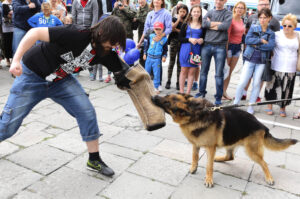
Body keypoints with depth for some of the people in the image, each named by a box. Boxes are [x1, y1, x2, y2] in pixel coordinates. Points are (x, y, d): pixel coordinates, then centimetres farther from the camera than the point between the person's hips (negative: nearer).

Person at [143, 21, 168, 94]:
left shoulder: (164, 39, -1)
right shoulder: (150, 36, 1)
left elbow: (165, 49, 8)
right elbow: (146, 45, 11)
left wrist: (164, 56, -4)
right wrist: (145, 53, 10)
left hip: (157, 58, -2)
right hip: (149, 57, 2)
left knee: (156, 73, 0)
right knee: (147, 71, 12)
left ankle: (156, 87, 12)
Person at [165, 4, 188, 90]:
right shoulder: (174, 19, 7)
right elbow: (172, 28, -10)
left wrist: (176, 30, -8)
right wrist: (178, 19, -8)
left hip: (182, 42, 0)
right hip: (174, 41, 0)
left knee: (180, 63, 3)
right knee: (172, 61, 3)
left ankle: (178, 82, 8)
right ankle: (168, 81, 10)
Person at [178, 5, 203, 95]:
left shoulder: (203, 26, 4)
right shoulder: (185, 25, 3)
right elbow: (180, 38, 1)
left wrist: (202, 40, -10)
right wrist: (189, 39, -14)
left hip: (196, 51, 1)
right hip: (185, 49, 0)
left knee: (192, 72, 4)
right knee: (184, 71, 4)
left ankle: (188, 93, 12)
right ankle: (181, 92, 12)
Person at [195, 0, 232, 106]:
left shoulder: (228, 14, 5)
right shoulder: (210, 12, 13)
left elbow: (226, 26, -13)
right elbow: (204, 23, -6)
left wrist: (211, 25, -5)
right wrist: (218, 23, -9)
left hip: (220, 47, -3)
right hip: (207, 45, 3)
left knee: (219, 74, 0)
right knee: (203, 71, 10)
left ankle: (218, 97, 9)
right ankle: (202, 92, 26)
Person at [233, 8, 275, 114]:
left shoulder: (271, 33, 6)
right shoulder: (253, 28, 6)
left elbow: (271, 46, -10)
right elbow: (247, 40, -9)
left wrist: (256, 45, -13)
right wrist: (261, 41, -13)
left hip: (261, 62, 1)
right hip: (250, 59, -1)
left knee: (256, 84, 4)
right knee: (242, 83, -6)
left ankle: (251, 106, 15)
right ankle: (235, 103, 10)